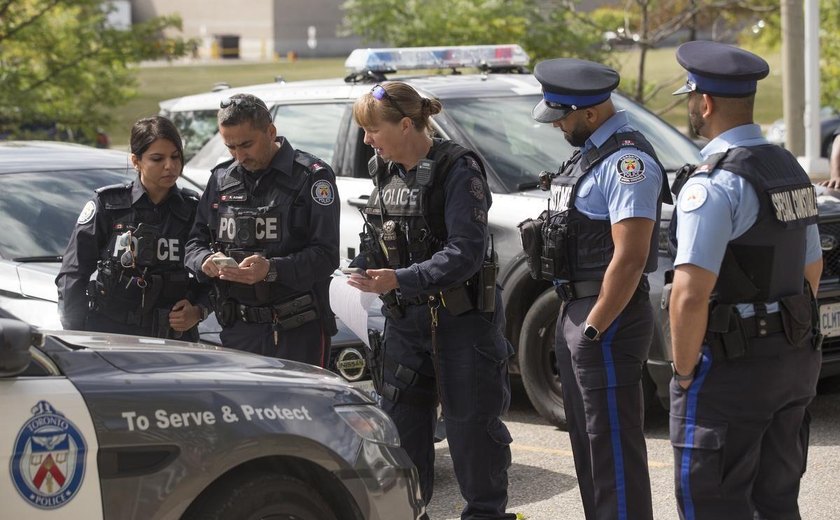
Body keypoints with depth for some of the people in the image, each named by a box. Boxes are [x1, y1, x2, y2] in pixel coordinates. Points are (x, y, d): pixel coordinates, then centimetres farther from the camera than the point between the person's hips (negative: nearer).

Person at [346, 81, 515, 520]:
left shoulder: (457, 170, -14)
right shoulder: (386, 171, 9)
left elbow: (466, 252, -22)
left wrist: (401, 280, -29)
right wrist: (367, 273, -2)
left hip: (462, 321, -7)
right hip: (405, 321, 7)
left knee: (471, 426, 1)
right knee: (400, 423, 10)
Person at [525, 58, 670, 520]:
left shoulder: (627, 160, -18)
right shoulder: (588, 153, 14)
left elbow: (630, 258, -23)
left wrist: (594, 328, -20)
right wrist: (574, 321, 17)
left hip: (607, 316, -10)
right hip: (575, 311, 10)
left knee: (614, 447, -6)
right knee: (587, 443, 17)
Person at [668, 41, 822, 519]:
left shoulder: (712, 184, -18)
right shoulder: (790, 169, 11)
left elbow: (691, 296, -24)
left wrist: (684, 373, -13)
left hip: (731, 370, -9)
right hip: (796, 361, 9)